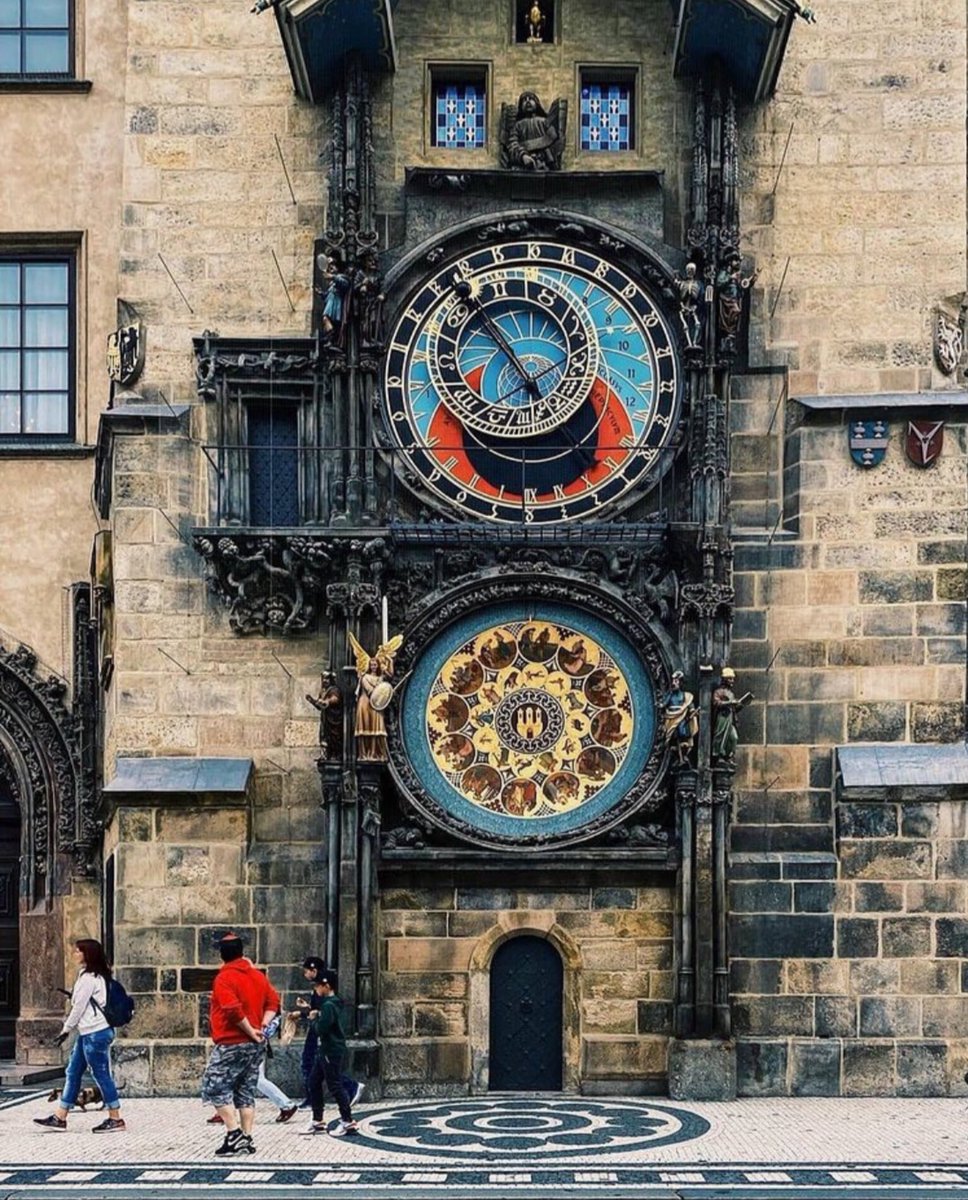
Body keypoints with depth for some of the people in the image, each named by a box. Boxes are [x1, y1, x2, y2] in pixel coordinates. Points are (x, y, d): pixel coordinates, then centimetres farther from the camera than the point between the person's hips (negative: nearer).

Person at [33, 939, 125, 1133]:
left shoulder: (89, 978, -15)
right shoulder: (97, 976, 14)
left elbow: (80, 1006, -12)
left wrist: (66, 1029, -4)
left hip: (95, 1033, -10)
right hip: (88, 1032, 10)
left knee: (101, 1074, -5)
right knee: (72, 1072, 12)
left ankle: (116, 1120, 0)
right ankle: (60, 1118, 16)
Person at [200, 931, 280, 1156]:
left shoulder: (224, 978, -14)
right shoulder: (258, 976, 10)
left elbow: (233, 1010, -25)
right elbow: (273, 1001, 14)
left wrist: (250, 1031, -13)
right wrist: (264, 1025, 4)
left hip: (231, 1044, -7)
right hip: (256, 1045, 7)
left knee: (215, 1087, -1)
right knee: (246, 1091, 13)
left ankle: (234, 1135, -10)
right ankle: (247, 1139, 11)